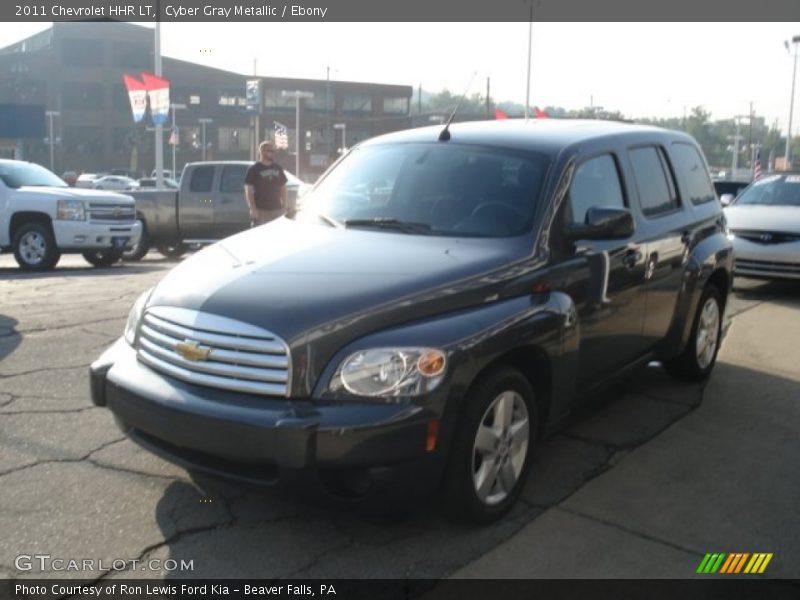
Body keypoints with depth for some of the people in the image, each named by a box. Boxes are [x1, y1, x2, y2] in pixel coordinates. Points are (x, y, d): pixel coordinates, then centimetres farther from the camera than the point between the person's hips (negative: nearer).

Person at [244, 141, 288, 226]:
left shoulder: (278, 168, 14)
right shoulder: (254, 170, -2)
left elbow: (283, 187, 18)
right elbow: (248, 191, -6)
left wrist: (284, 206, 10)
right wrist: (252, 209, -14)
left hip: (277, 210, 5)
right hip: (261, 211, -5)